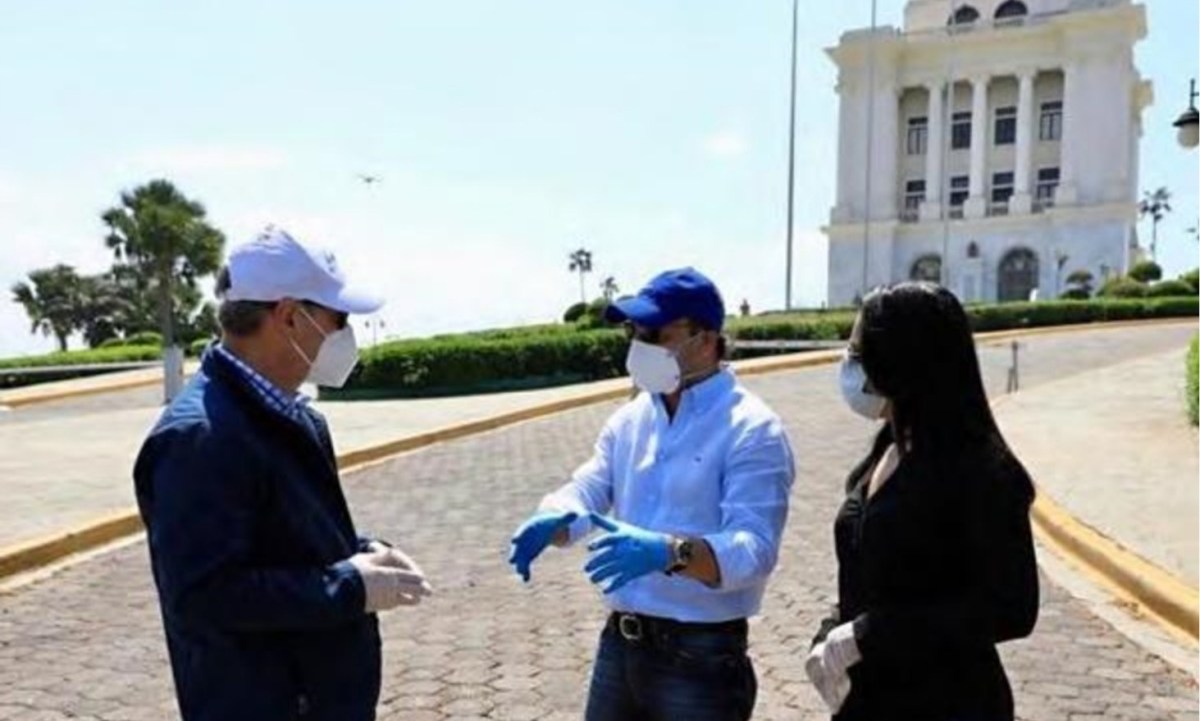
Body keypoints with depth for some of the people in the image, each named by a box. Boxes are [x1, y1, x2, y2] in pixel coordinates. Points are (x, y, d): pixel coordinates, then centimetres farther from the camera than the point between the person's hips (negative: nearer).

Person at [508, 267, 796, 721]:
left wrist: (669, 552, -40)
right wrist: (553, 521, -20)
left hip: (700, 657, -6)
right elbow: (588, 489, 3)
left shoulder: (751, 429, -15)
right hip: (619, 644, 6)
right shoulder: (630, 418, 8)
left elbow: (755, 548, -24)